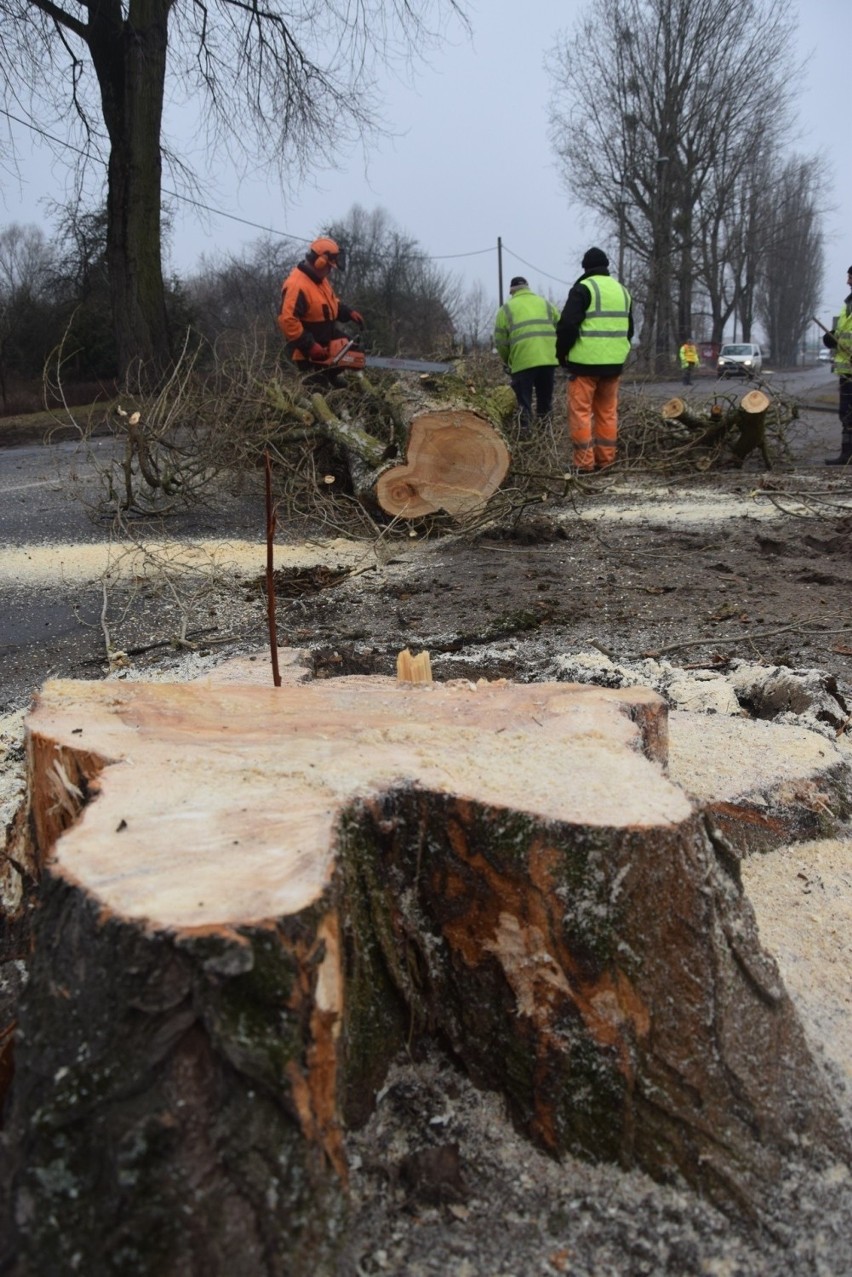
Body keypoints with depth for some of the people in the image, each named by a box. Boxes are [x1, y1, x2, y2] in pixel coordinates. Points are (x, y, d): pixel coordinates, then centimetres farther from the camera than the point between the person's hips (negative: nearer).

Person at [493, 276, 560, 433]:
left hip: (522, 361, -3)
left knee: (524, 401, 3)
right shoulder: (546, 303, 20)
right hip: (548, 358, 3)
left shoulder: (507, 308, 11)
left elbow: (500, 341, 6)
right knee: (545, 399, 17)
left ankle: (525, 432, -3)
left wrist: (507, 361, 22)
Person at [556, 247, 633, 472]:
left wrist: (561, 353, 0)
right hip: (614, 363, 6)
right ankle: (605, 460, 13)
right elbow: (629, 329, 21)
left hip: (585, 362, -6)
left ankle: (584, 463, -6)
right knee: (607, 412, 12)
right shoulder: (622, 290, 15)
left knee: (581, 412, -3)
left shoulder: (583, 288, -7)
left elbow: (567, 325, -13)